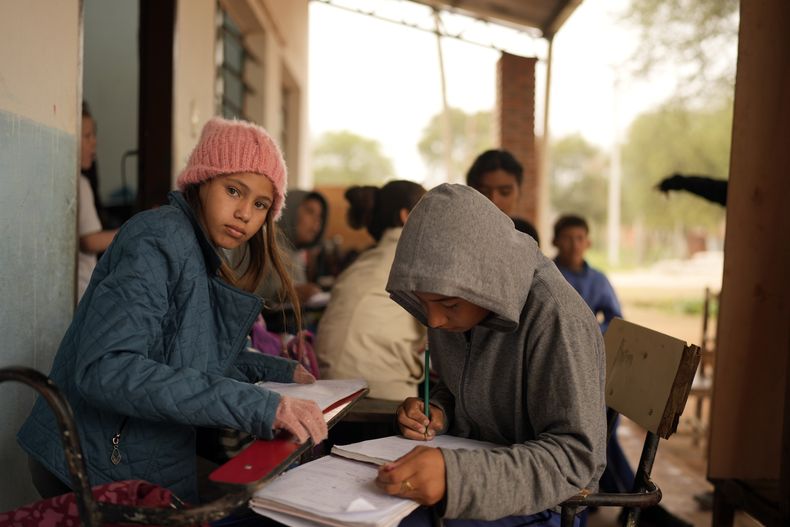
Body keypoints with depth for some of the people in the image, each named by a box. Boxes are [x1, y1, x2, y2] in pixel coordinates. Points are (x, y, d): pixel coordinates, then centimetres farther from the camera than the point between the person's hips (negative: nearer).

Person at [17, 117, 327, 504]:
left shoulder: (203, 258, 8)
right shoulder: (161, 237, -19)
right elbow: (105, 370, -31)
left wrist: (281, 372, 8)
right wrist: (256, 405, -36)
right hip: (100, 471, -8)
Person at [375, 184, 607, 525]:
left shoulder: (557, 320, -26)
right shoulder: (458, 303, -4)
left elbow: (574, 458, -27)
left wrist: (457, 475, -40)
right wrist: (436, 412, -10)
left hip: (536, 499, -6)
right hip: (474, 462, 6)